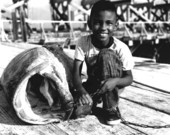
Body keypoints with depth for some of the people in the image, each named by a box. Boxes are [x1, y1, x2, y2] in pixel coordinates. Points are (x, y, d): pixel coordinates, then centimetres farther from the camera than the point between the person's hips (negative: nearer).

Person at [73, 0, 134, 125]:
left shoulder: (121, 48, -23)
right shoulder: (83, 42, -19)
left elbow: (129, 78, -16)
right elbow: (76, 72, -21)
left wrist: (115, 81, -39)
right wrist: (81, 91, -43)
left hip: (112, 86, -1)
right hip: (93, 85, 1)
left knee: (106, 55, -31)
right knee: (78, 110, -28)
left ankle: (112, 107, -17)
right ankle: (96, 100, 11)